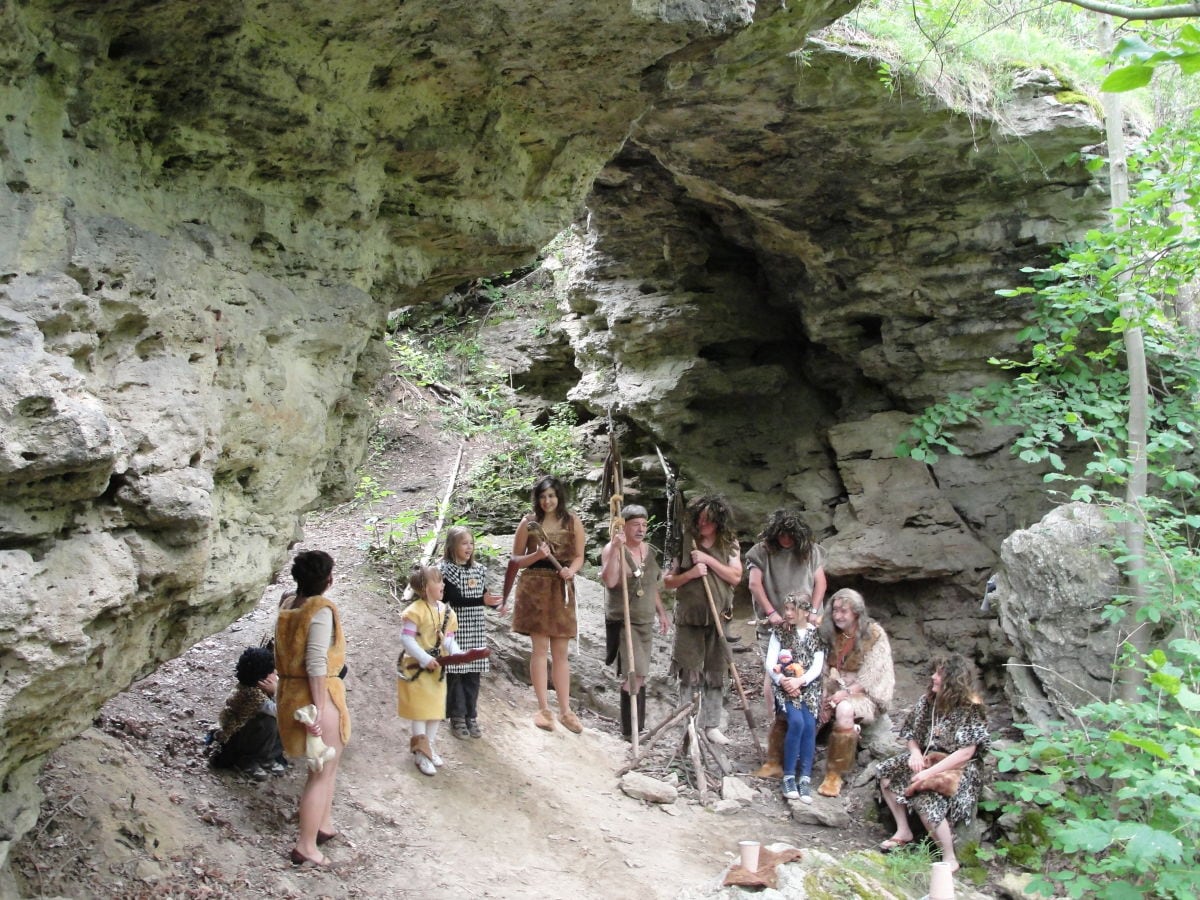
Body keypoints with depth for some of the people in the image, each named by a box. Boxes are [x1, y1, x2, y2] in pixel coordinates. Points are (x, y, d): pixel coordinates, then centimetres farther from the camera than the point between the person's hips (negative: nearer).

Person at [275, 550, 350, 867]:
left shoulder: (288, 604, 5)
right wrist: (318, 709, -23)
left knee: (328, 763, 26)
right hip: (319, 694, -9)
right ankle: (305, 847, 7)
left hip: (289, 690, 9)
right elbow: (316, 662, -24)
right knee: (322, 772, 3)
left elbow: (289, 650, 12)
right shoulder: (322, 609, -19)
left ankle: (324, 825, 37)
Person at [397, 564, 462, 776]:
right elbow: (406, 639, -21)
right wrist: (425, 659, -24)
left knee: (436, 709, 14)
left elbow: (449, 638, 6)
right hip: (417, 669, -6)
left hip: (437, 669, 6)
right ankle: (421, 753, 12)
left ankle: (430, 746, 30)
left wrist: (457, 653, -13)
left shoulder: (446, 611, 2)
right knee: (420, 711, 2)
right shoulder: (415, 611, -19)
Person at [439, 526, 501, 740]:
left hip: (476, 628, 5)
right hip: (455, 628, -5)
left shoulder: (479, 569, 9)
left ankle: (471, 717, 17)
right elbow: (455, 599, -18)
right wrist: (482, 600, -27)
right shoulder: (445, 569, -9)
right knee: (455, 673, 1)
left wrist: (496, 603, -3)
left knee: (473, 674, 7)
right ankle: (457, 718, 11)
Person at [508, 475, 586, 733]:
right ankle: (543, 709, 3)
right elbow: (516, 559, 5)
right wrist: (537, 555, -14)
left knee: (561, 652, 5)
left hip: (562, 589, 2)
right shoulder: (528, 523, 3)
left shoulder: (573, 522, 6)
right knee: (540, 648, -3)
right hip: (534, 587, -2)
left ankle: (565, 711, 10)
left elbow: (579, 556, 9)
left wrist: (571, 570, -13)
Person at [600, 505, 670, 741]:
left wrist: (661, 613, 20)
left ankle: (638, 727, 20)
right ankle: (630, 730, -4)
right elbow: (610, 581, -27)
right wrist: (616, 549, -31)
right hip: (622, 621, -7)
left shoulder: (649, 551, 11)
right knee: (633, 674, -13)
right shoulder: (612, 549, -10)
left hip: (646, 621, 7)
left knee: (639, 674, 11)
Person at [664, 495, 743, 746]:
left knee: (717, 673, 7)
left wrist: (709, 560, -13)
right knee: (690, 673, 0)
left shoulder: (730, 545, 6)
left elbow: (736, 577, -6)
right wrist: (690, 574, -15)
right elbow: (667, 582, 2)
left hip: (719, 618, 2)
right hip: (689, 618, -2)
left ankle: (711, 725, 17)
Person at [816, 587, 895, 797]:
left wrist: (846, 693, -22)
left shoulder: (875, 635, -7)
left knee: (844, 709, -37)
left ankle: (835, 775, -28)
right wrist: (824, 695, -13)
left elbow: (870, 674, -13)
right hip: (834, 687, 5)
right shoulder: (830, 633, 8)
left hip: (865, 693, -5)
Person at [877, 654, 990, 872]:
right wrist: (915, 753, -10)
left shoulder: (970, 708, -19)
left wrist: (930, 773, -28)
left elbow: (965, 753, -24)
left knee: (927, 798, -30)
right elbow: (912, 733, 12)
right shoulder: (929, 700, 1)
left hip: (959, 769, -8)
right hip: (930, 758, 8)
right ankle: (903, 831, 7)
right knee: (887, 772, -5)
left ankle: (949, 860, -15)